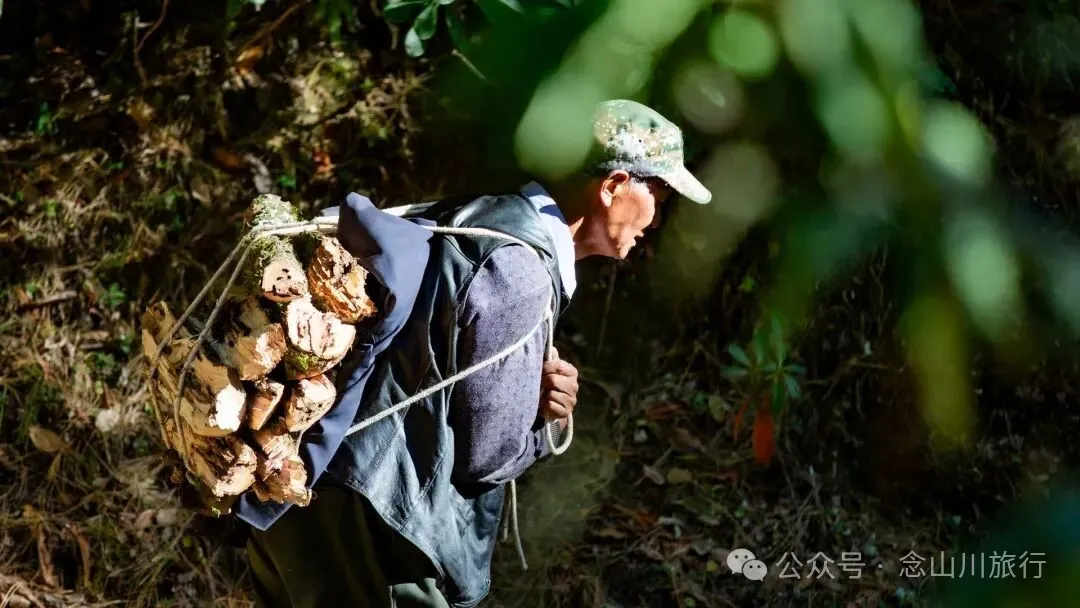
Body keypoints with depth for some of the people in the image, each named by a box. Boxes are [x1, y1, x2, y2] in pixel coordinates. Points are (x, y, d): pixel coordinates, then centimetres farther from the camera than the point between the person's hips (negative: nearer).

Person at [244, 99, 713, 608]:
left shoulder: (482, 220, 12)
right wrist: (541, 424, 7)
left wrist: (534, 397, 1)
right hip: (363, 519, -10)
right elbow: (486, 450, -14)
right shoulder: (521, 267, -17)